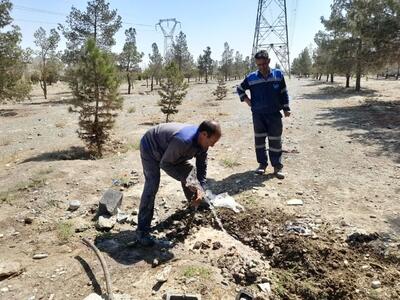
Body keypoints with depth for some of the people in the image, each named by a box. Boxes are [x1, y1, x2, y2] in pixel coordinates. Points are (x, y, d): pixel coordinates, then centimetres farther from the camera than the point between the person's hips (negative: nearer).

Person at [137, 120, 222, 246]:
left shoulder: (202, 142, -16)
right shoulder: (183, 141, -42)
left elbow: (202, 166, -5)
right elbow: (165, 164, -32)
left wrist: (200, 188, -15)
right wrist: (184, 179, -31)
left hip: (169, 150, 8)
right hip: (150, 148, -8)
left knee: (189, 171, 8)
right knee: (152, 185, -19)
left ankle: (196, 203, 33)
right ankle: (142, 230, -14)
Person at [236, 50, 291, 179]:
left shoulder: (278, 74, -1)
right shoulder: (251, 77, -2)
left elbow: (284, 93, 7)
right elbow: (239, 89, 14)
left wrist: (286, 108, 4)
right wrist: (246, 100, 2)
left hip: (274, 114, -1)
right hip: (257, 114, 1)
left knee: (275, 141, 1)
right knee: (259, 139, 8)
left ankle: (277, 167, 11)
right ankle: (262, 164, 22)